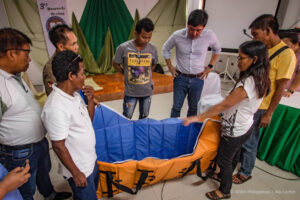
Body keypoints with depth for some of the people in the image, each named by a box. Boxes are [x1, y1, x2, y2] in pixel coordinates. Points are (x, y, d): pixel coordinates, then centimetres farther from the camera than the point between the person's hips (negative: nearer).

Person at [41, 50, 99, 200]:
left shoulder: (74, 94, -4)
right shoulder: (56, 108, -30)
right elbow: (58, 146, -23)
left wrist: (90, 100, -9)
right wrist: (76, 173, -14)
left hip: (90, 160, 8)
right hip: (79, 168, -8)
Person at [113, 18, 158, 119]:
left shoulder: (153, 49, -8)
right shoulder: (123, 48, -15)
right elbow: (116, 64, 1)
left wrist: (146, 75, 2)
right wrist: (127, 74, 0)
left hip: (147, 91, 3)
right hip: (130, 91, -2)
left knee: (144, 117, 20)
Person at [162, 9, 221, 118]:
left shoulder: (209, 35, -13)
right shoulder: (177, 35, -13)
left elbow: (217, 50, 9)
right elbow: (165, 50, 5)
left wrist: (209, 67, 3)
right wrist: (170, 67, 2)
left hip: (198, 79, 1)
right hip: (180, 78, 0)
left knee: (193, 109, 13)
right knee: (176, 107, 8)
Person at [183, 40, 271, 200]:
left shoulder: (248, 83, -31)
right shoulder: (260, 79, -2)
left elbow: (225, 105, -29)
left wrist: (198, 117, -23)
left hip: (235, 130, -9)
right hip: (245, 126, 9)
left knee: (224, 159, 12)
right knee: (234, 155, 28)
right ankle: (225, 176, 53)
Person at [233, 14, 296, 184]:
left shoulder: (286, 55, -15)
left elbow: (280, 89, -14)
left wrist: (268, 114, -13)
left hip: (258, 108, -6)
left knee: (249, 142, 8)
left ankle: (245, 172, 29)